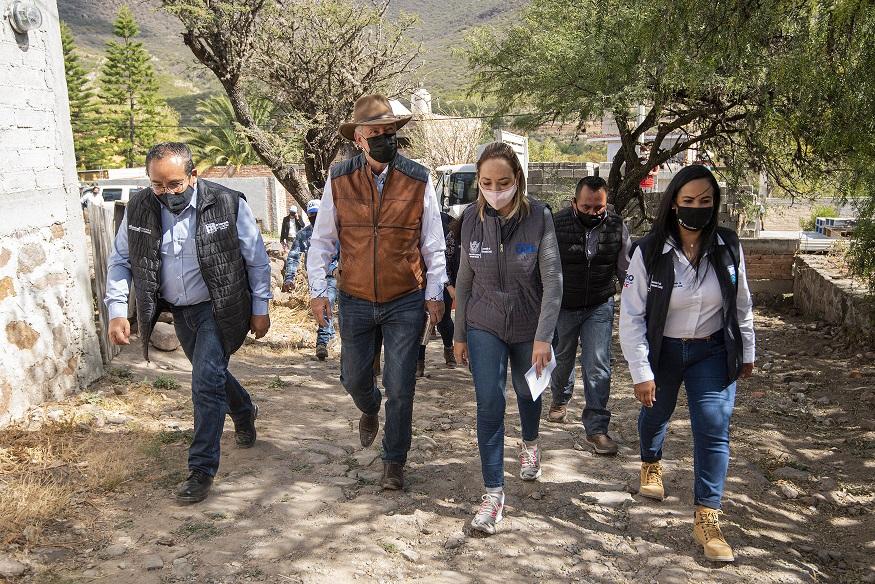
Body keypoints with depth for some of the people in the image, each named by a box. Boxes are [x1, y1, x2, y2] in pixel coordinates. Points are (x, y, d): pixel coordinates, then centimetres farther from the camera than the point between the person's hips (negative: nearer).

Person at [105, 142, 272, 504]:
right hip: (179, 312, 5)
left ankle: (202, 470, 0)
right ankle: (244, 413, 51)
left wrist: (260, 309, -5)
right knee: (212, 375, 21)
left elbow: (257, 260, -7)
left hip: (219, 309, -5)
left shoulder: (227, 204, -18)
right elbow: (120, 260, 3)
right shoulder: (139, 209, -8)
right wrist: (117, 311, -7)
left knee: (206, 383, -13)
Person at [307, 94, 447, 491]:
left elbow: (433, 244, 0)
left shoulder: (418, 180, -8)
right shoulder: (338, 180, -5)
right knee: (354, 379, 17)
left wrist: (434, 294, -2)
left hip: (406, 302, -2)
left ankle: (394, 462, 23)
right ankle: (370, 409, 53)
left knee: (400, 388, 3)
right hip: (355, 302, 2)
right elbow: (322, 240, 3)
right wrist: (318, 290, -1)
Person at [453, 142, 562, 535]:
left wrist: (543, 338, -21)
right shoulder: (472, 219, -7)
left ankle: (529, 444, 52)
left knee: (527, 392, 20)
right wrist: (460, 334, 5)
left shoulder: (539, 217, -16)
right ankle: (493, 492, 3)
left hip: (528, 327, -1)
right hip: (484, 326, 1)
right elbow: (465, 280, 1)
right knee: (489, 404, -7)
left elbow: (553, 281, -16)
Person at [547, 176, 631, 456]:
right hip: (562, 306, 0)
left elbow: (626, 269, 3)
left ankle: (596, 428, 3)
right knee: (562, 359, 19)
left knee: (598, 366, -6)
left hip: (599, 307, 1)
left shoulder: (616, 226, -10)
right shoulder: (557, 225, -19)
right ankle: (560, 399, 49)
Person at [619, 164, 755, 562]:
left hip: (713, 353, 1)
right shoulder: (649, 253, -18)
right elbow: (631, 316, -15)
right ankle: (651, 464, 53)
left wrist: (746, 353, 11)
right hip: (662, 351, -1)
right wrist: (641, 372, -16)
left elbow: (741, 305, 5)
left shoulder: (728, 247, -9)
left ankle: (707, 518, 6)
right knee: (655, 414, 20)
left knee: (713, 429, -6)